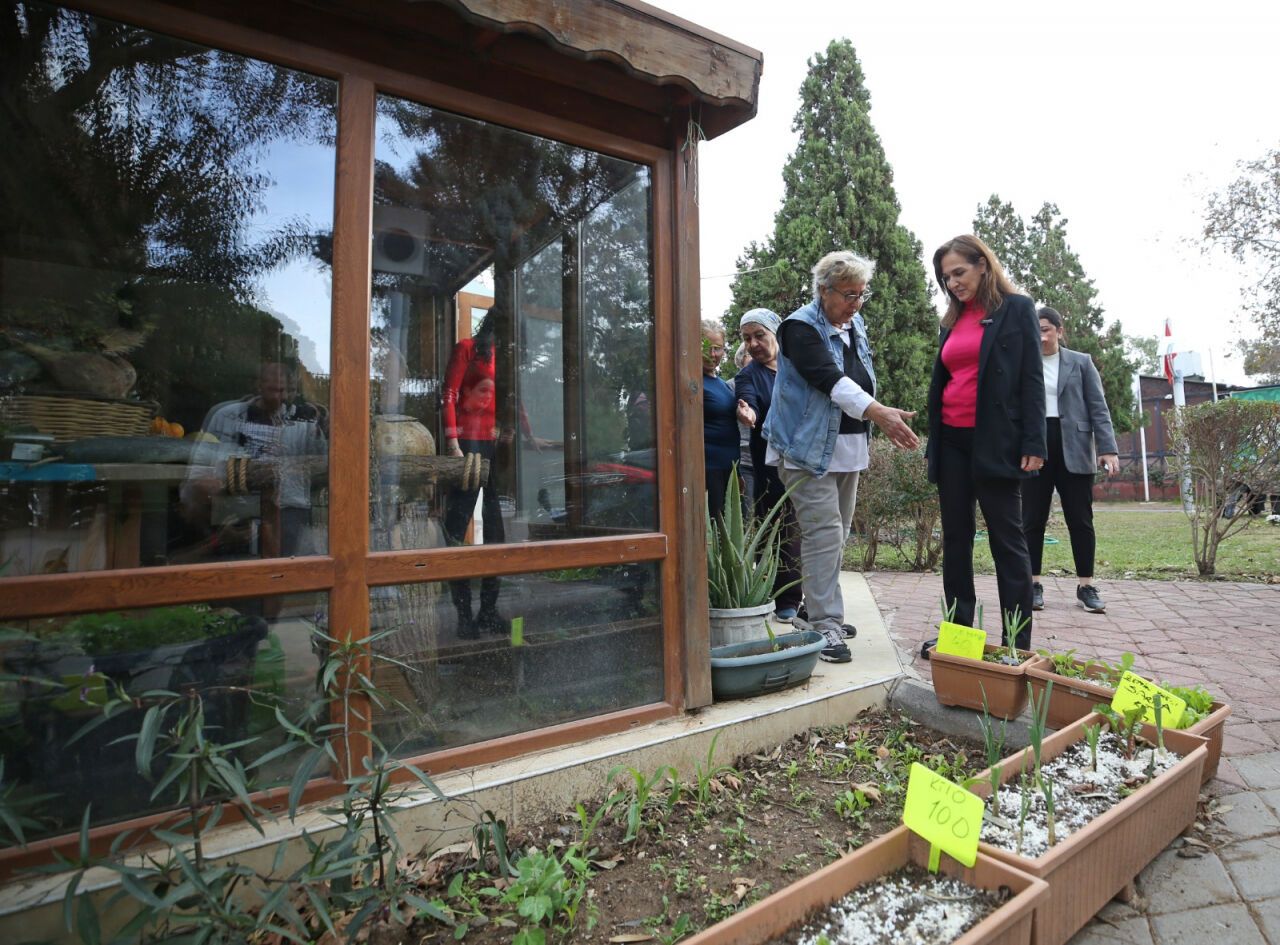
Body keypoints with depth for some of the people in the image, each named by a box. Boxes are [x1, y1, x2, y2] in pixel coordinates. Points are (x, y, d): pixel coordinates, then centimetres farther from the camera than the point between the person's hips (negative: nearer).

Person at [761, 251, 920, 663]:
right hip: (809, 447, -8)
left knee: (837, 534, 13)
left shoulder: (855, 325, 14)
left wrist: (867, 434, 23)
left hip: (848, 447, 8)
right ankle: (825, 627, -7)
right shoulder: (801, 327, -12)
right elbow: (830, 379, -27)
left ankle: (822, 612, 26)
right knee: (824, 533, -13)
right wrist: (879, 413, -38)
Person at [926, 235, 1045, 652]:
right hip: (951, 441, 6)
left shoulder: (1016, 309, 2)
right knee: (955, 538, 8)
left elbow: (1032, 378, -5)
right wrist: (933, 441, 13)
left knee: (1007, 540, 0)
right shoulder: (952, 320, 16)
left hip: (995, 441, -6)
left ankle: (1019, 643, 7)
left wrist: (1034, 442, -13)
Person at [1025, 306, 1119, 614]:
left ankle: (1086, 586, 13)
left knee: (1080, 520, 4)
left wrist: (1108, 448, -6)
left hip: (1073, 449, 1)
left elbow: (1098, 407, 4)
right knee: (1032, 520, 2)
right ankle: (1033, 585, 9)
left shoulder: (1081, 362, 9)